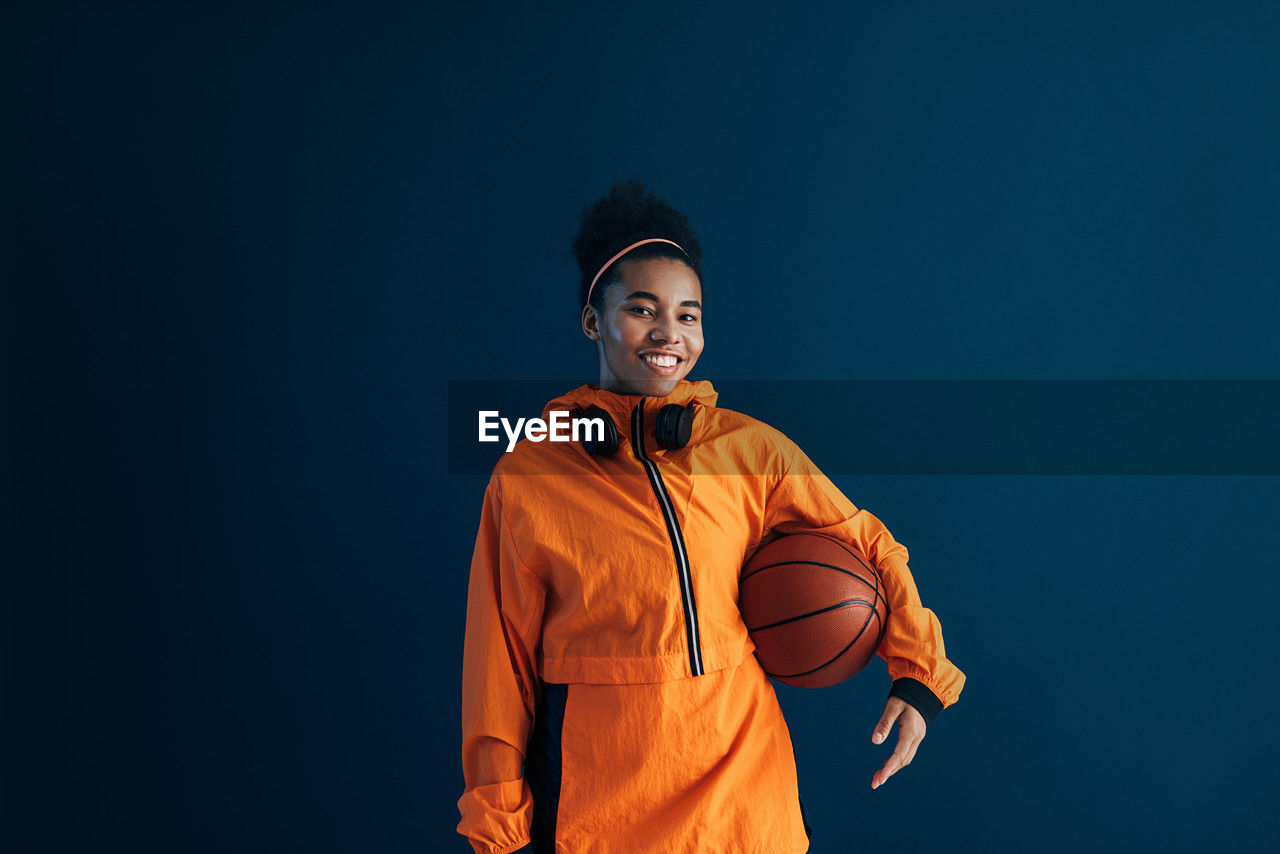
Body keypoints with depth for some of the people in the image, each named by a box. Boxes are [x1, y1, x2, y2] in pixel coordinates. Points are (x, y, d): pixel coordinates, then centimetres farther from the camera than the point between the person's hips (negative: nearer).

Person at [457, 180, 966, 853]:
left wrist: (918, 676, 2)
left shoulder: (751, 450, 0)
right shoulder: (526, 477, -3)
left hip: (743, 785, 1)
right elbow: (500, 664, 0)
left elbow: (867, 546, 11)